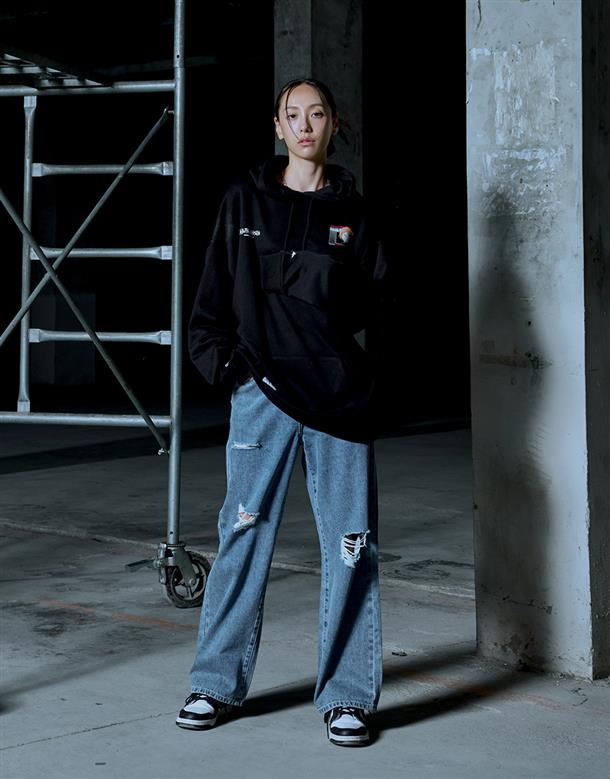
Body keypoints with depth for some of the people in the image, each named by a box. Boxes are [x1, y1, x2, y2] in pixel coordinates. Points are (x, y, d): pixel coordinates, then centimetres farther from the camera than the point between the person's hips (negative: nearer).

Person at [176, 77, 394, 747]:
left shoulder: (352, 211, 10)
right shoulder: (245, 200, 10)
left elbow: (376, 296, 10)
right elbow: (214, 293, 9)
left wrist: (332, 289, -7)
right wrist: (220, 359, -3)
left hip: (339, 390, 1)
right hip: (262, 387, 0)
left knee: (349, 543, 0)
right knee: (243, 534, 1)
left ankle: (346, 695, 9)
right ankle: (217, 685, 12)